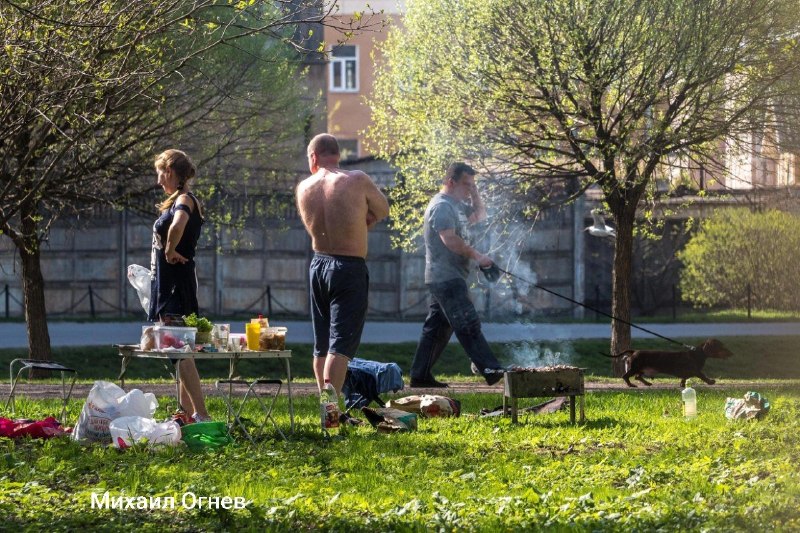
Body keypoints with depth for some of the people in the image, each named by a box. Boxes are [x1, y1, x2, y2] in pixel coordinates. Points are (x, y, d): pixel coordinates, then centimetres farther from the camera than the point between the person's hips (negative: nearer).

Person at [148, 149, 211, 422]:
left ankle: (201, 415, -16)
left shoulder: (184, 200, -16)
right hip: (167, 284, 10)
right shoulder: (180, 201, 15)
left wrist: (170, 251, -25)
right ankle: (187, 412, 19)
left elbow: (178, 226, -39)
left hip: (176, 285, -10)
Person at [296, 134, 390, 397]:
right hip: (350, 268, -5)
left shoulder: (304, 188, 2)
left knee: (322, 345, 15)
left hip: (318, 265, 5)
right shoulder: (357, 181, -10)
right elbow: (383, 211, 5)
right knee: (341, 344, -8)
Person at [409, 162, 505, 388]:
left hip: (445, 278, 11)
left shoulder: (457, 205, 19)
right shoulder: (442, 206, -14)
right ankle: (491, 371, -18)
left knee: (437, 327, 11)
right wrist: (477, 256, -22)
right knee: (469, 325, -14)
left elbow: (479, 215, 29)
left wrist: (474, 193, 13)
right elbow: (450, 239, -24)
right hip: (446, 278, -11)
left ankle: (420, 375, 13)